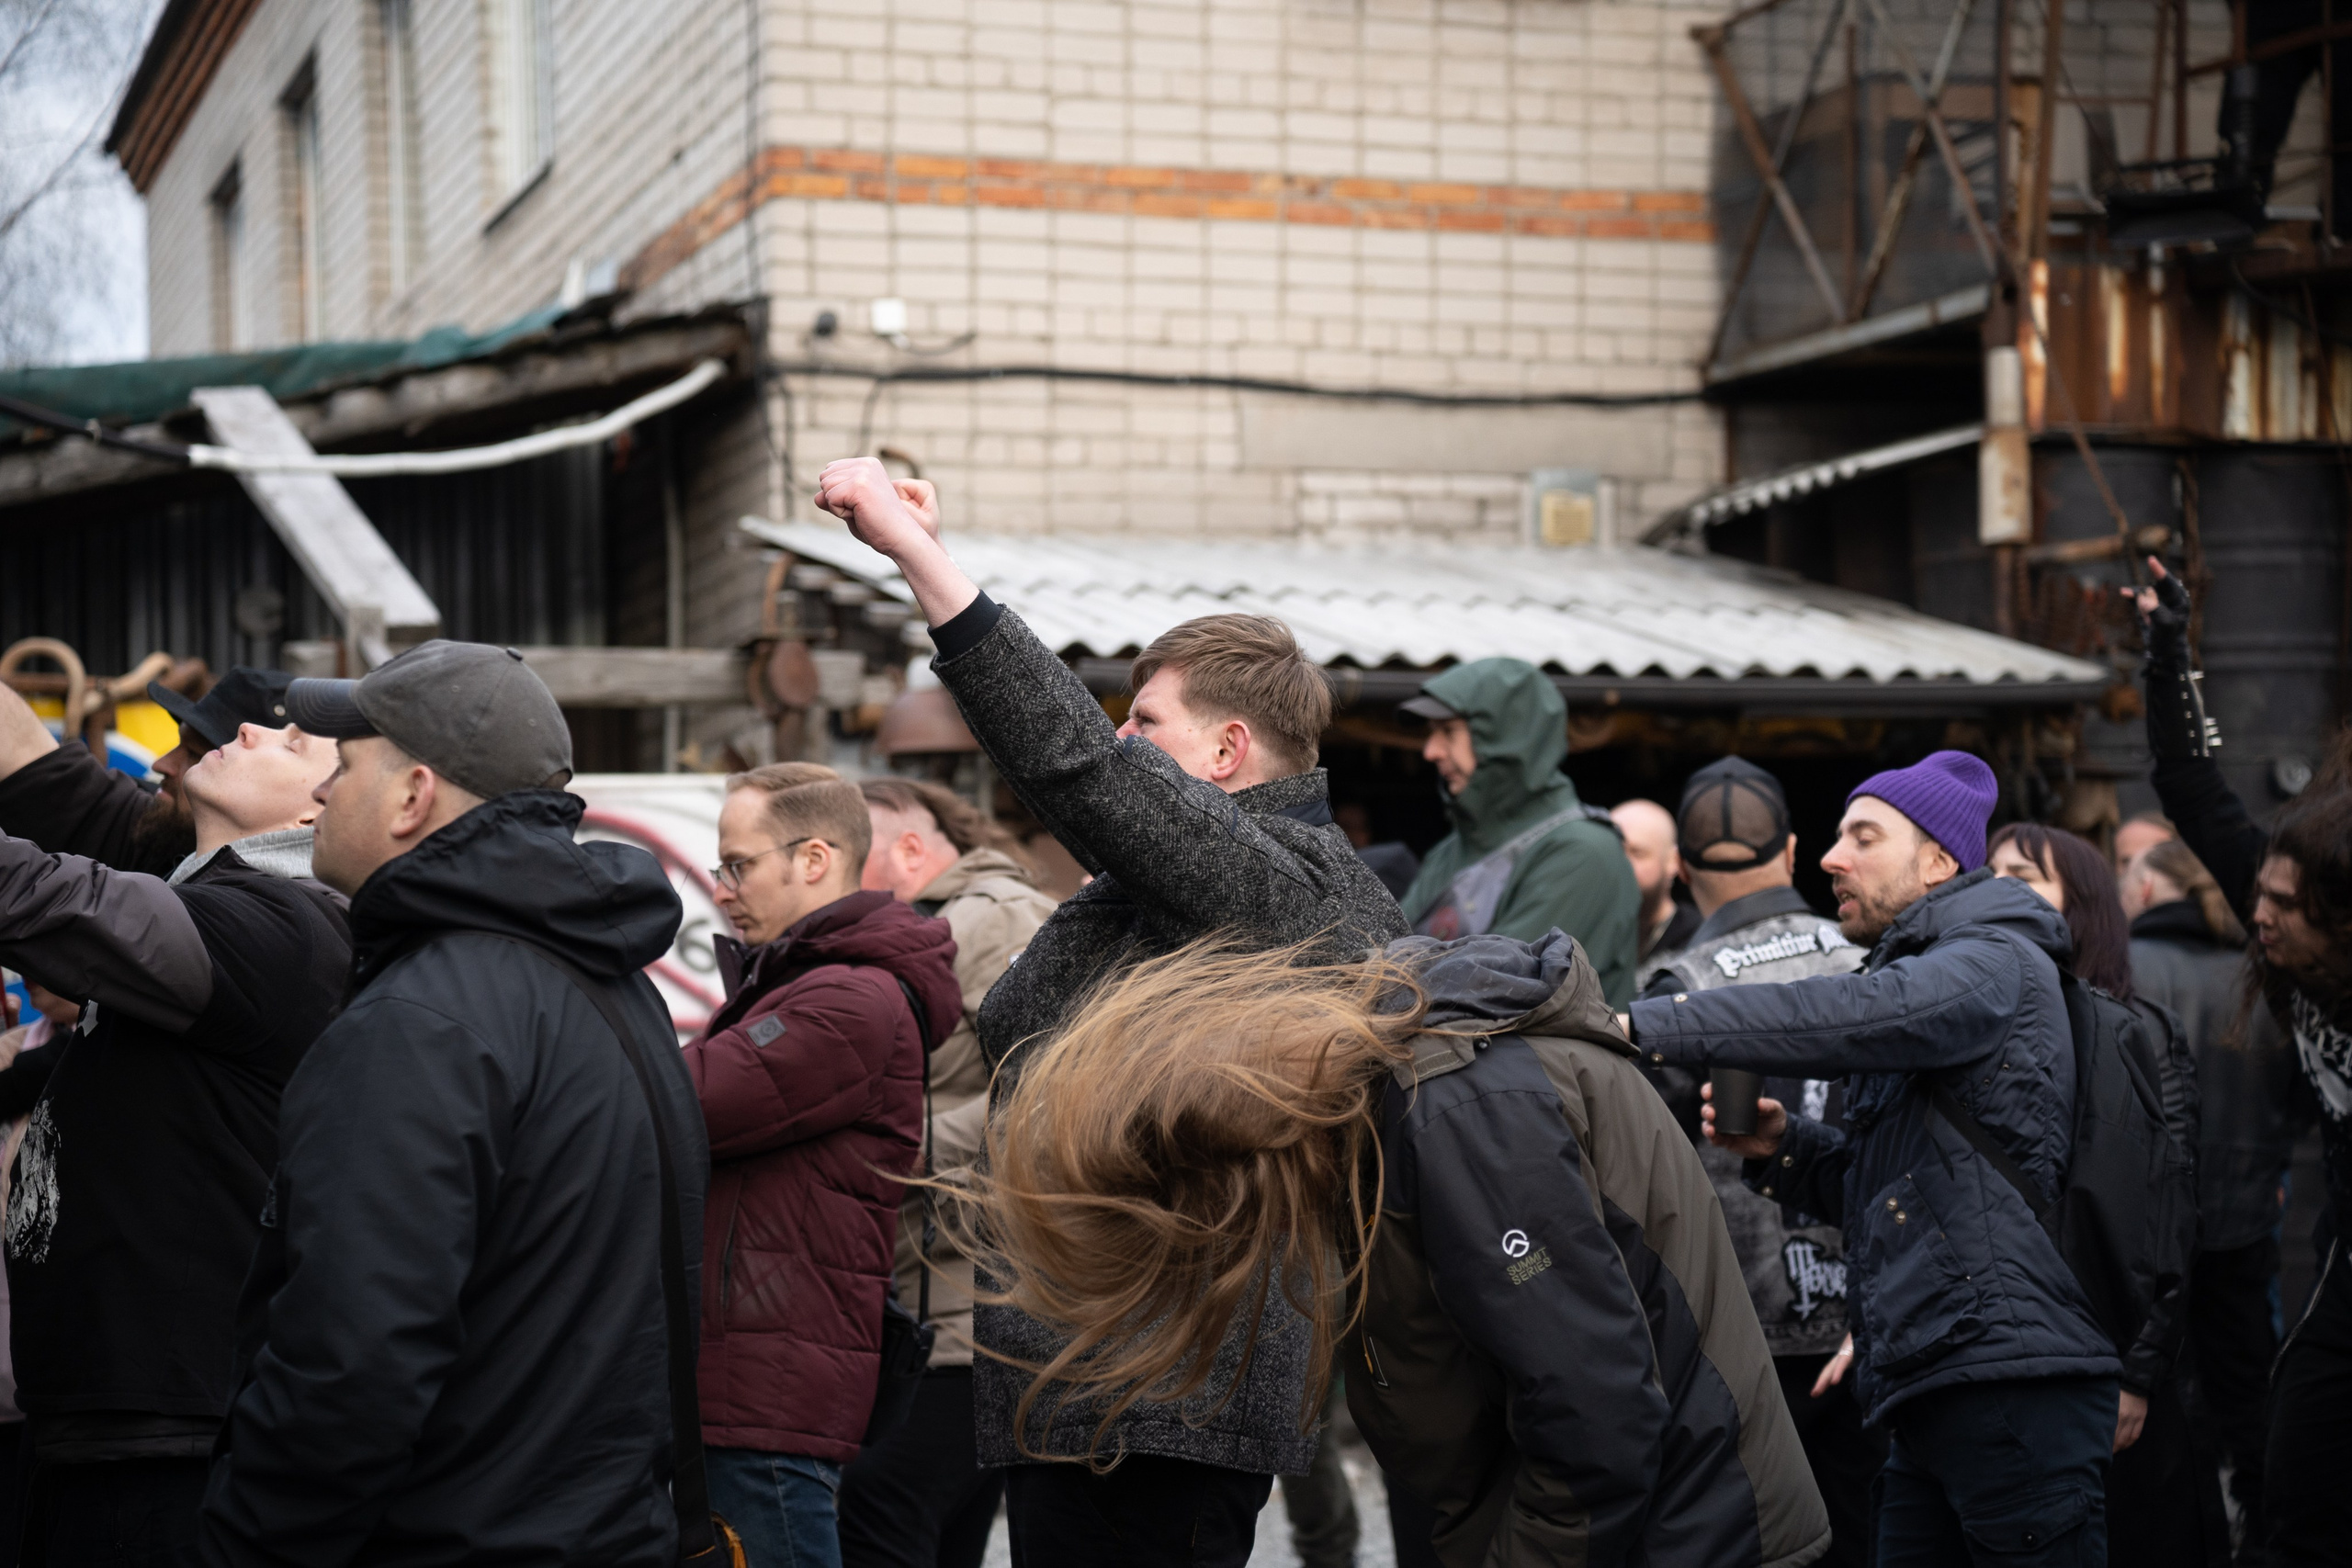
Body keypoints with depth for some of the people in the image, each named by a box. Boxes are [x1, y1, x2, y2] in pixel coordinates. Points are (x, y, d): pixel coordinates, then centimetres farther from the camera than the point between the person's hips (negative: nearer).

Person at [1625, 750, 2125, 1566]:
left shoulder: (1994, 964, -5)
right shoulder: (1915, 972, 26)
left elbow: (1851, 1015, -25)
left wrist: (1644, 1025, -26)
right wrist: (1781, 1145, 6)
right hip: (1925, 1391, 9)